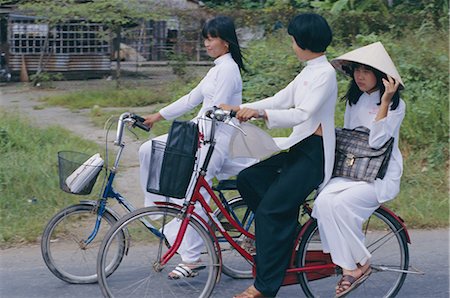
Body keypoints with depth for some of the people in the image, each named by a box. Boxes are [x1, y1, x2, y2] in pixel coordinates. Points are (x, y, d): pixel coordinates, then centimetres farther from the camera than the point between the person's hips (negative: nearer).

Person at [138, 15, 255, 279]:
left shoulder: (228, 69, -13)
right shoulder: (218, 69, 18)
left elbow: (215, 111, -20)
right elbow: (192, 99, 20)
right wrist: (158, 116, 17)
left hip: (215, 140, -10)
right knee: (149, 149, 1)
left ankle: (191, 260, -8)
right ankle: (155, 203, 9)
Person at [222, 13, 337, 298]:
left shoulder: (325, 73, -14)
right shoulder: (309, 72, 16)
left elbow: (302, 114, -25)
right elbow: (279, 100, 15)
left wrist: (260, 113, -32)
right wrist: (240, 109, 6)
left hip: (314, 153, -10)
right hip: (298, 148, 10)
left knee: (270, 209, -18)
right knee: (248, 178, -2)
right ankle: (282, 235, 7)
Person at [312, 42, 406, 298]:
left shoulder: (396, 105, -5)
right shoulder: (354, 101, 14)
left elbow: (376, 141, -18)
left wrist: (385, 102, -22)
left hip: (382, 176, -5)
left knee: (339, 204, -31)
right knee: (323, 201, -26)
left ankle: (361, 264, -14)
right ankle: (350, 267, -21)